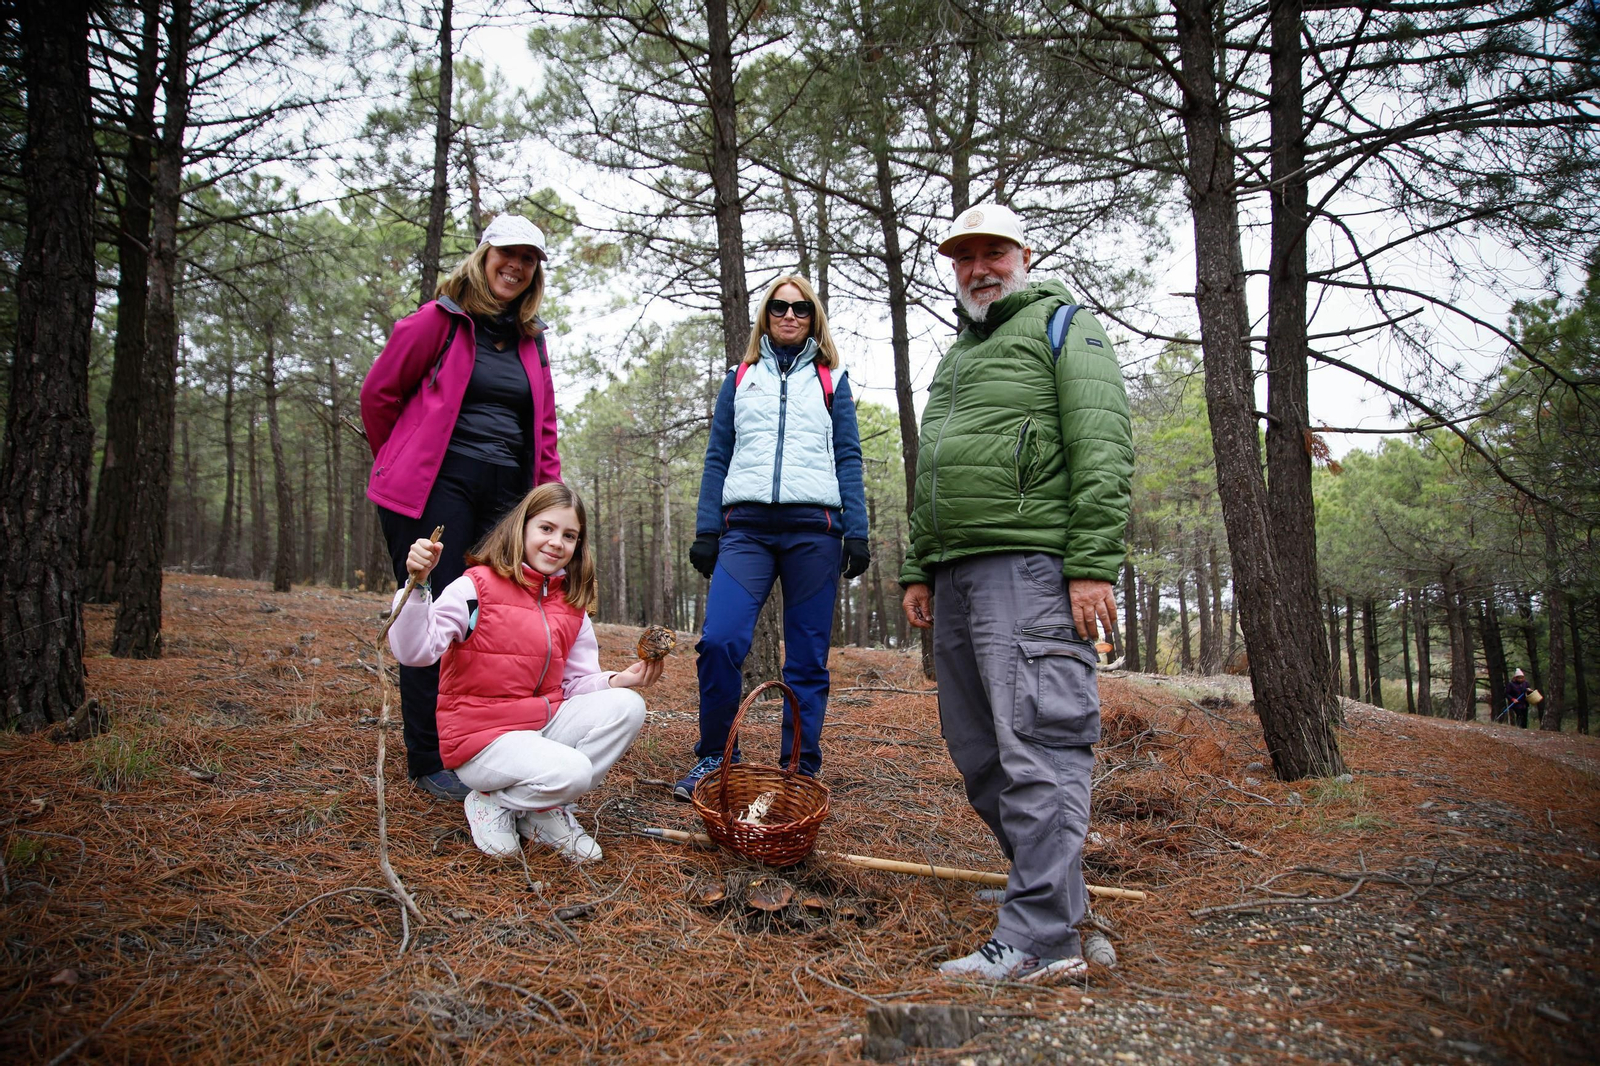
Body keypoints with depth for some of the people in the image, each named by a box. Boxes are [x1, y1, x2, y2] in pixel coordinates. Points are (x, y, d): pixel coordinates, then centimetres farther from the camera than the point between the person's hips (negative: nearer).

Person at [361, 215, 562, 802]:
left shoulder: (531, 340, 16)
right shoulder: (438, 321, -1)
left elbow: (544, 428, 20)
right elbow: (378, 394, 4)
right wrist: (404, 466, 13)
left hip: (505, 496, 6)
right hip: (436, 489, -5)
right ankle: (429, 760, 7)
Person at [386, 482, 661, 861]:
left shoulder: (572, 604, 9)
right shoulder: (477, 587, -10)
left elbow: (578, 684, 6)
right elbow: (415, 651, -21)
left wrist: (618, 680, -14)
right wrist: (418, 584, -35)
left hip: (546, 722, 7)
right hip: (480, 738, -6)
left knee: (625, 706, -16)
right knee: (570, 772, -31)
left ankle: (548, 808, -4)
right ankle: (492, 803, 1)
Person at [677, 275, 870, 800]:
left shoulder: (831, 381, 15)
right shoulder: (739, 379, 18)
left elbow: (849, 459, 9)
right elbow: (717, 458, 14)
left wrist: (856, 532, -2)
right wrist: (706, 530, 4)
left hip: (814, 527, 0)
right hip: (747, 526, 1)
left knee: (807, 657, 1)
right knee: (719, 641, -15)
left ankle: (801, 769, 12)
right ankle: (713, 756, 3)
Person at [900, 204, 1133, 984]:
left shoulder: (1064, 325, 5)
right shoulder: (955, 355, 29)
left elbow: (1104, 450, -8)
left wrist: (1093, 564, -17)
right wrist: (918, 568, 20)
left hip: (1028, 567, -8)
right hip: (956, 574, 9)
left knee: (1036, 746, -11)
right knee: (979, 753, 10)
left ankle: (1041, 939, -8)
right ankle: (1056, 892, 24)